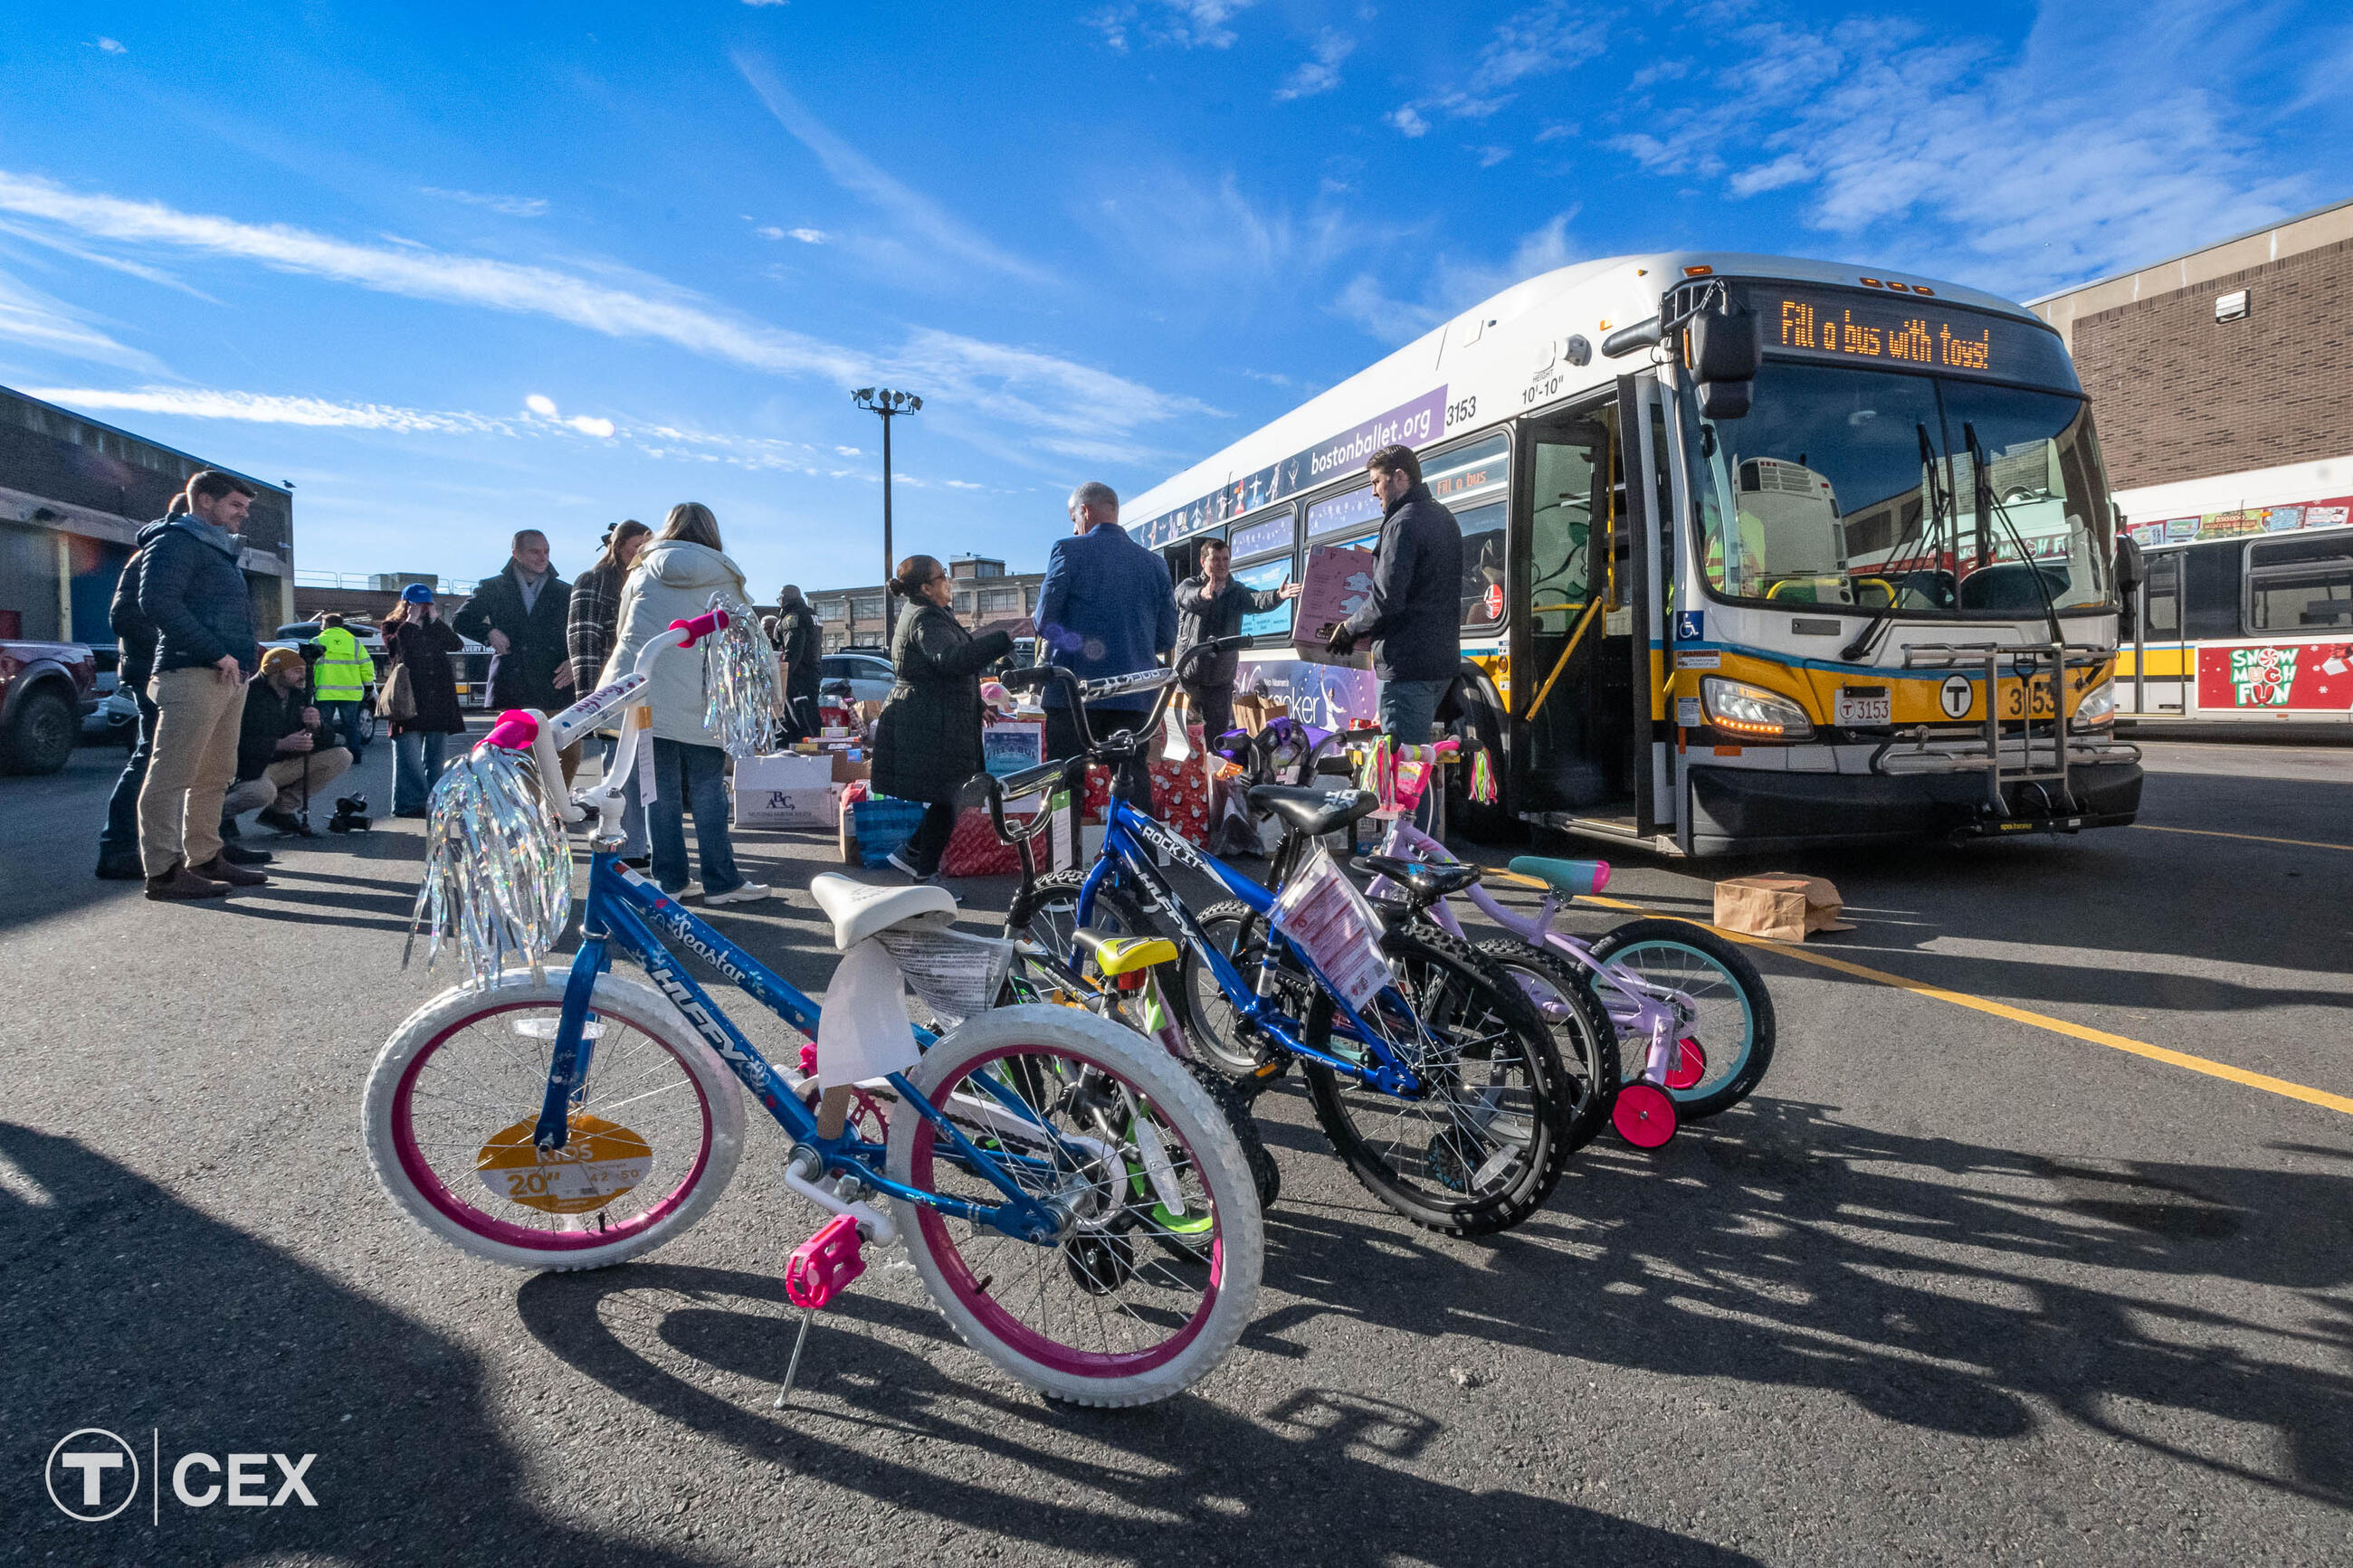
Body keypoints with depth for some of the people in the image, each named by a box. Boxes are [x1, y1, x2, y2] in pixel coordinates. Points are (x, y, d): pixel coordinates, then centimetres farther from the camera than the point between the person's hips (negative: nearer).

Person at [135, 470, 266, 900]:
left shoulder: (219, 549, 25)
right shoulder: (176, 541, -5)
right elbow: (158, 602, -18)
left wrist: (247, 648, 13)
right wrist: (217, 653, -19)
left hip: (229, 675, 10)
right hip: (193, 674, -10)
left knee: (215, 776, 14)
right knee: (173, 775, -7)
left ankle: (205, 858, 22)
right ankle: (163, 869, -6)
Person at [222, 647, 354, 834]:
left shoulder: (301, 696, 6)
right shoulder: (249, 694, -14)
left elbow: (329, 739, 4)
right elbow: (239, 742, -21)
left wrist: (317, 725, -19)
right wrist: (280, 744, -31)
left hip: (286, 765, 7)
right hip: (250, 769, -7)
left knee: (342, 758, -8)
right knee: (264, 792, -39)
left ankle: (281, 810, -2)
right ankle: (220, 809, -1)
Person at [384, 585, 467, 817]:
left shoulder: (438, 626, 18)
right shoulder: (393, 626, 8)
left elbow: (457, 644, -1)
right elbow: (395, 647, -13)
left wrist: (435, 621, -4)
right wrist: (410, 622, -9)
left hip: (439, 700, 4)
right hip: (409, 698, -4)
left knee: (436, 754, 6)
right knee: (409, 755, -8)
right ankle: (409, 803, -8)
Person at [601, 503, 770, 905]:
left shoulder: (643, 573, 10)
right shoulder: (727, 580, 6)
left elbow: (623, 631, 18)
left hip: (646, 696, 2)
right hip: (700, 703, -1)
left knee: (661, 795, 6)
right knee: (707, 795, 2)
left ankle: (669, 881, 10)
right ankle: (721, 883, 4)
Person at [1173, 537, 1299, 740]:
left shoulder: (1237, 592, 7)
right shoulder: (1189, 586, 0)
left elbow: (1258, 601, -15)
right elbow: (1188, 597, -26)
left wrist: (1277, 595, -39)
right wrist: (1203, 594, -51)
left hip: (1222, 678, 3)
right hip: (1189, 675, -2)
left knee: (1219, 733, 3)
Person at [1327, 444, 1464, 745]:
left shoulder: (1403, 523, -13)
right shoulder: (1444, 518, 18)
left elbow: (1386, 601, -21)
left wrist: (1349, 629, -4)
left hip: (1408, 663, -10)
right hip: (1443, 657, 10)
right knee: (1420, 751, 16)